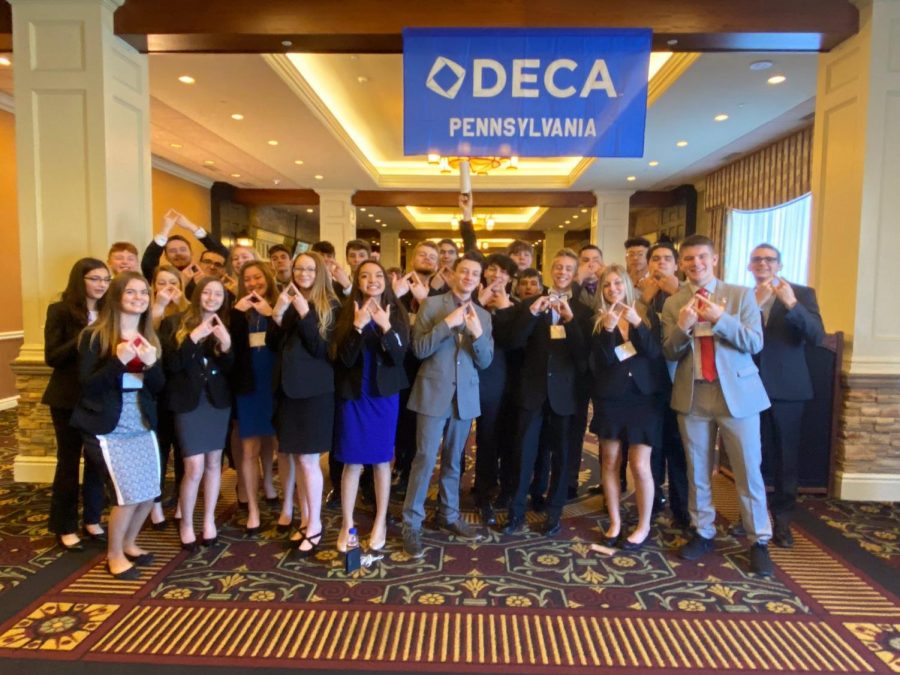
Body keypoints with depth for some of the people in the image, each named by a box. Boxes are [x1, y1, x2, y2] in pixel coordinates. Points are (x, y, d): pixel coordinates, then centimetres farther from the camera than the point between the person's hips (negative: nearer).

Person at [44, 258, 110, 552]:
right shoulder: (60, 311, -7)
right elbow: (52, 357, -12)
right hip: (69, 398, -4)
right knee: (68, 461, 6)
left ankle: (92, 520, 25)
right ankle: (65, 527, 18)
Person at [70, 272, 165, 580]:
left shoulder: (150, 337, 8)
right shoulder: (95, 335, -8)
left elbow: (158, 388, 5)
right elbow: (87, 384, -13)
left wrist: (151, 364, -16)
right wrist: (118, 361, -27)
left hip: (142, 425, 6)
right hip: (109, 428, -5)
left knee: (149, 492, 7)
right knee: (130, 493, -8)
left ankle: (129, 544, 32)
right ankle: (114, 554, 16)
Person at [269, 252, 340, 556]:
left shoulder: (330, 307, -6)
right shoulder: (288, 301, 11)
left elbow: (322, 349, -15)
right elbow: (273, 345, 6)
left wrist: (304, 312, -22)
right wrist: (278, 314, -10)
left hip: (314, 389, -6)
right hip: (289, 387, 6)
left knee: (308, 459, -3)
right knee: (297, 458, 11)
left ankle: (315, 526, 10)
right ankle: (305, 519, 23)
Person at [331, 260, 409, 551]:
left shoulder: (396, 313, 0)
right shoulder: (347, 313, -2)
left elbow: (399, 356, -9)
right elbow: (344, 359, -10)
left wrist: (386, 327, -24)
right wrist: (358, 326, -23)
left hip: (384, 394, 1)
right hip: (353, 394, 0)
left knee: (382, 460, 9)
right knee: (352, 462, 5)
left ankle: (380, 522, 23)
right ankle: (347, 524, 18)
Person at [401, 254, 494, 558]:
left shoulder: (483, 315, 8)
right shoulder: (432, 304, -2)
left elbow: (485, 362, 1)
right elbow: (419, 349, -10)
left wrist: (478, 333, -16)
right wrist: (447, 323, -19)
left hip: (465, 396, 4)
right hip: (434, 393, -4)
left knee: (453, 460, 15)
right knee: (425, 459, -4)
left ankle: (449, 515, 30)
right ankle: (411, 524, 7)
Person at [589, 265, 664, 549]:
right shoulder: (598, 322, 3)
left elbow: (655, 352, -9)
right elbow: (601, 361, -9)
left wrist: (638, 324, -19)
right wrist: (608, 330, -22)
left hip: (642, 397, -1)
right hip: (610, 399, 2)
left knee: (640, 465, -3)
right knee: (610, 462, 7)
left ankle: (644, 525, 16)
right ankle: (615, 522, 22)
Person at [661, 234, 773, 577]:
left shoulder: (741, 295, 0)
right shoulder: (673, 303, 4)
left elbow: (755, 343, -8)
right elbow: (669, 353, 0)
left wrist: (719, 318, -21)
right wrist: (682, 326, -19)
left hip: (737, 393, -2)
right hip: (692, 396, 2)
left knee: (748, 471, 5)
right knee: (697, 471, 12)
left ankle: (759, 542, 20)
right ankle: (703, 533, 28)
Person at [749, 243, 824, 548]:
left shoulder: (802, 293, 1)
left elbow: (817, 336, -12)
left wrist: (791, 304, -24)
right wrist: (755, 304, -20)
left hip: (786, 388, -1)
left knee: (785, 457, 6)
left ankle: (782, 519, 20)